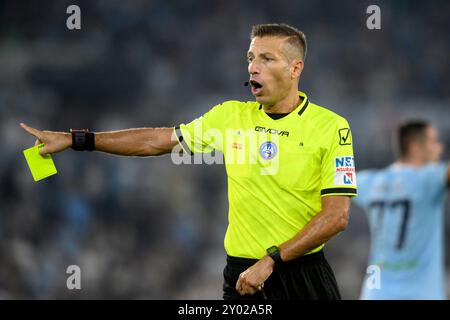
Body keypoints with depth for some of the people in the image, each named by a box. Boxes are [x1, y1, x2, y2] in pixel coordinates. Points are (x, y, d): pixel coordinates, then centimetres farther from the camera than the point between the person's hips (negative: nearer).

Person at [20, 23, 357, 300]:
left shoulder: (331, 127, -8)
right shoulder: (230, 116, 4)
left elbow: (337, 216, -12)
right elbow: (158, 141, 10)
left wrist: (271, 261, -16)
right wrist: (76, 139, 7)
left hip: (302, 273, -3)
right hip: (242, 273, 3)